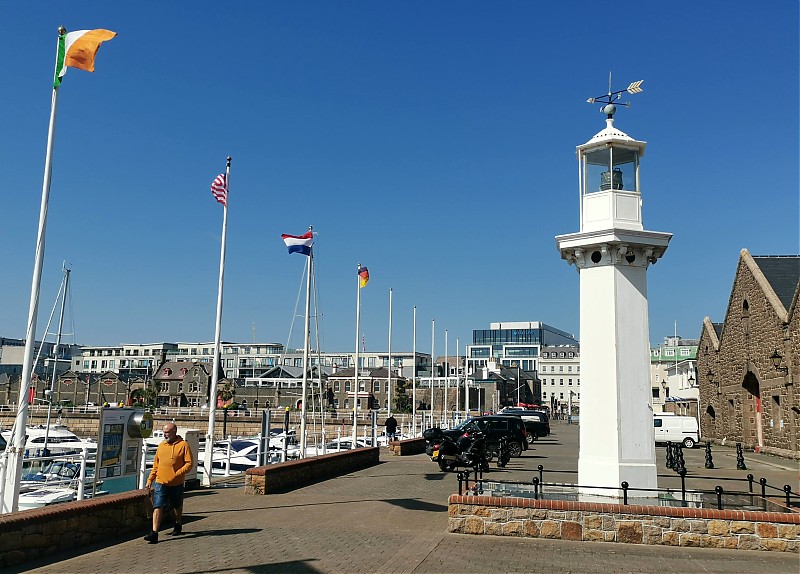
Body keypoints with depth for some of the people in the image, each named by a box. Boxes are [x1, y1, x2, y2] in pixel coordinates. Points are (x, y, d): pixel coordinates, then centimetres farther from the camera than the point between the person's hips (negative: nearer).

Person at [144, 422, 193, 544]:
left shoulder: (183, 445, -7)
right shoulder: (161, 445, 8)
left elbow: (189, 463, -9)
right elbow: (156, 465, 15)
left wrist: (177, 474, -19)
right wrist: (150, 479, 9)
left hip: (176, 484, -2)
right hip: (160, 483, 3)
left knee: (178, 507, 16)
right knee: (157, 508, -9)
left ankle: (178, 526, 38)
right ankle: (154, 533, -10)